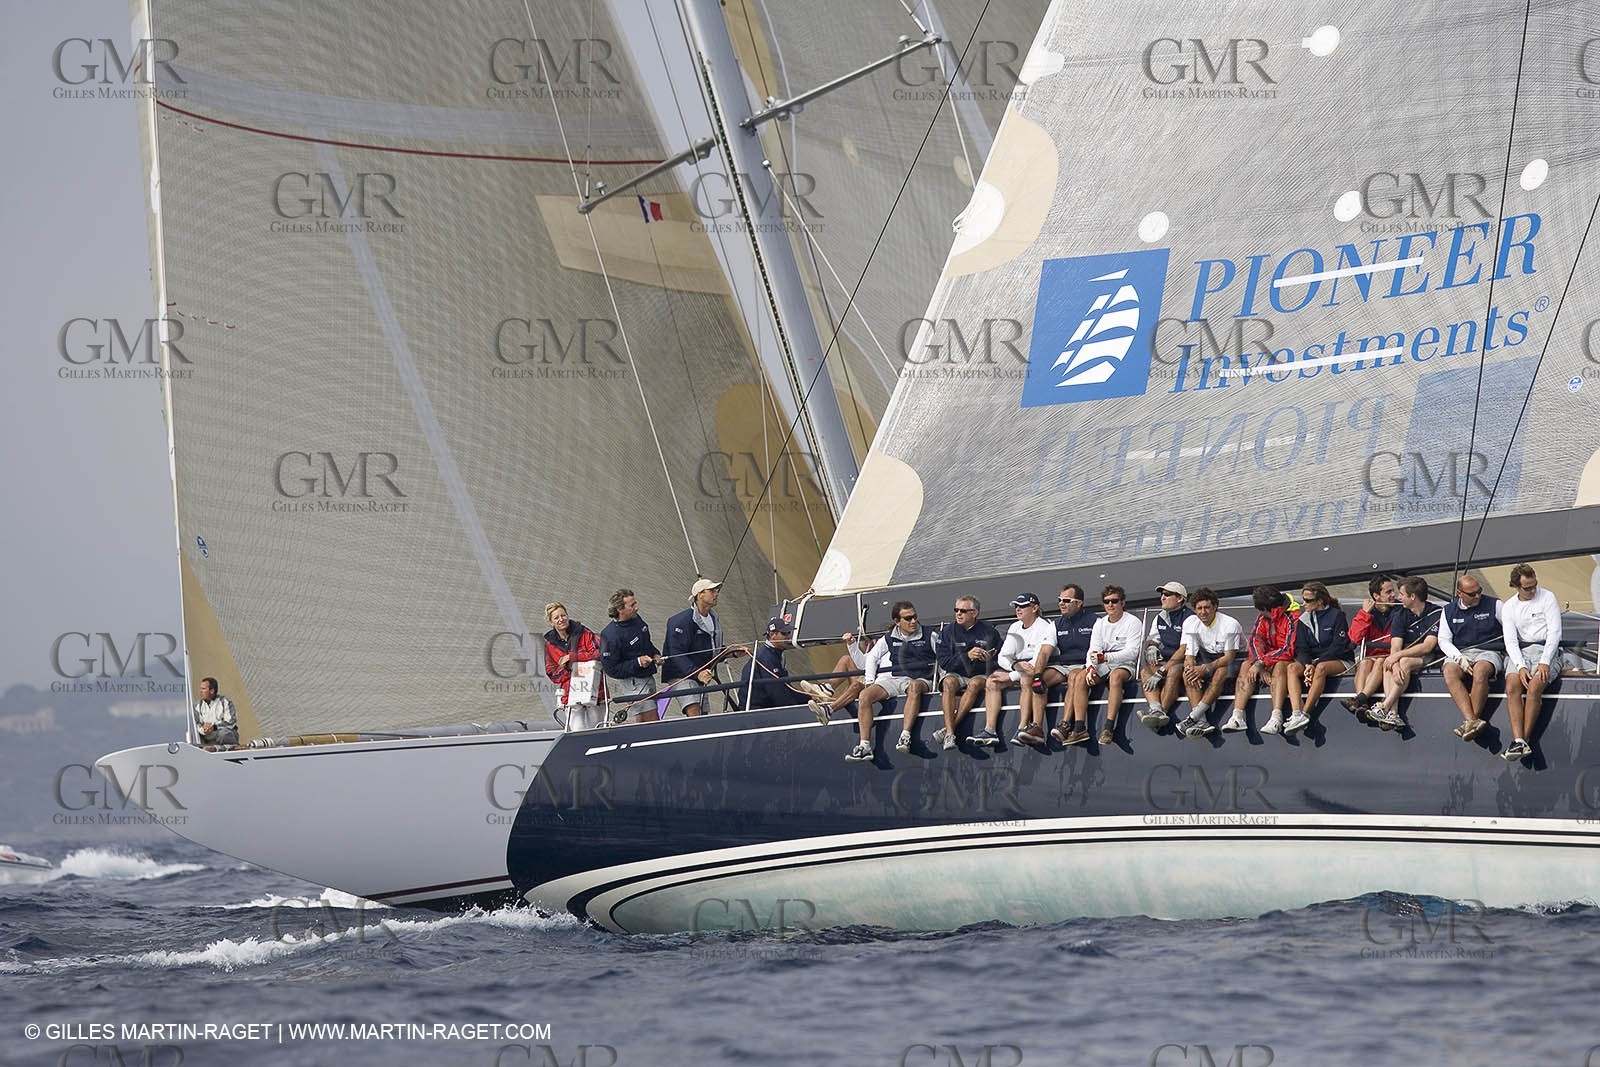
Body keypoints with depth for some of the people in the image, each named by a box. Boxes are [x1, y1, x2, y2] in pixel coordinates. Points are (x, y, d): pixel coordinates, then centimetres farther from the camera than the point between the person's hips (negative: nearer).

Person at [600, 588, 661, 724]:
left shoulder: (635, 619, 2)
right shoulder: (610, 636, -23)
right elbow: (611, 669, -20)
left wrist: (655, 654, 3)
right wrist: (637, 662, -24)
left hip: (647, 676, 8)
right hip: (631, 681, -8)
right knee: (652, 721, -8)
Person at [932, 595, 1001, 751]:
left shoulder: (989, 632, 5)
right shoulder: (948, 631, 5)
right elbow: (944, 662, -3)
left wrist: (989, 659, -14)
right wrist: (967, 656, -17)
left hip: (981, 675, -1)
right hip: (957, 674, 1)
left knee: (975, 683, -36)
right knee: (949, 682, -34)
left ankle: (947, 729, -40)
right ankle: (950, 734, -45)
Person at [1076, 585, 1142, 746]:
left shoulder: (1133, 622, -1)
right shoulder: (1100, 624, 17)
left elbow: (1131, 652, -14)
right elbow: (1093, 650, 7)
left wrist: (1105, 657, -26)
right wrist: (1090, 667, -16)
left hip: (1125, 666, -5)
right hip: (1103, 666, 5)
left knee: (1116, 676, -38)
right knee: (1080, 678, -23)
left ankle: (1109, 727, -43)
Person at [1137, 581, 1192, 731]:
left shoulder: (1189, 618, -10)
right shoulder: (1159, 618, 15)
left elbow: (1184, 650, -18)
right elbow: (1152, 640, 17)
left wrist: (1161, 672, -24)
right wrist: (1151, 647, -12)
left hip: (1184, 663, -6)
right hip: (1166, 662, 6)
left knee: (1173, 671, -38)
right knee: (1146, 672, -24)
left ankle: (1162, 711, -45)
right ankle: (1156, 710, -45)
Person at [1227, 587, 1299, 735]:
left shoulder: (1292, 619, -18)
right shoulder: (1262, 618, 5)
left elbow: (1289, 650, -25)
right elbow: (1254, 641, -6)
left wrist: (1261, 663, -28)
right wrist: (1260, 666, -23)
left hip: (1291, 661, -7)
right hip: (1270, 662, 7)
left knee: (1279, 666, -37)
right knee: (1246, 666, -17)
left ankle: (1277, 719, -48)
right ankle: (1237, 716, -29)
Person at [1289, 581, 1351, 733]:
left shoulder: (1337, 616, -6)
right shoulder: (1304, 619, 10)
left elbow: (1339, 646, -13)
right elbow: (1301, 648, 4)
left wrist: (1316, 664, -21)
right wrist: (1308, 664, -19)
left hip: (1340, 661, -5)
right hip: (1313, 661, 5)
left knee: (1321, 668, -38)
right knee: (1292, 668, -25)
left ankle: (1305, 713, -42)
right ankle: (1296, 714, -43)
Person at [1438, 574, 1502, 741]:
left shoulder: (1494, 605, 9)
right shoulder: (1449, 611, 14)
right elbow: (1443, 640, 8)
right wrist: (1460, 658, -10)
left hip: (1488, 653, -2)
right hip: (1459, 653, 2)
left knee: (1480, 670, -38)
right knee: (1449, 671, -33)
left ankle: (1471, 720, -35)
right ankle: (1471, 721, -44)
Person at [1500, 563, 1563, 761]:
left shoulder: (1547, 598, 4)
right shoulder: (1508, 607, 12)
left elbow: (1554, 632, -3)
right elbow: (1510, 640, 2)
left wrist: (1544, 663, -15)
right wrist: (1521, 667, -15)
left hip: (1545, 650, -2)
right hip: (1518, 652, 2)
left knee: (1535, 687, -30)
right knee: (1512, 687, -27)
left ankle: (1522, 740, -28)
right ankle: (1519, 741, -36)